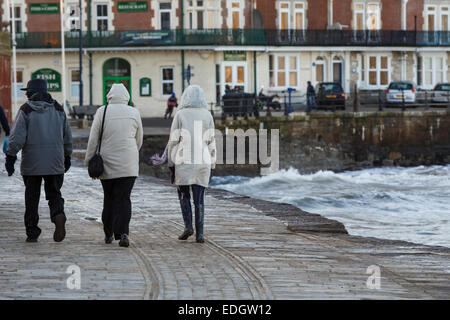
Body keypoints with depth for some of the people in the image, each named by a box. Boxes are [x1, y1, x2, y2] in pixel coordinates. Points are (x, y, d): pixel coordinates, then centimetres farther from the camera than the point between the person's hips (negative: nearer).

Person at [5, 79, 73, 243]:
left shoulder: (26, 110, -5)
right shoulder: (58, 109, 7)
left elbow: (17, 137, -12)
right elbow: (67, 136, 12)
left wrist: (10, 157, -8)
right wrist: (67, 157, 22)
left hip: (31, 163, -3)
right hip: (55, 162, 3)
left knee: (31, 198, 7)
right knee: (54, 194, 11)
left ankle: (32, 233, 8)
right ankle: (58, 215, -19)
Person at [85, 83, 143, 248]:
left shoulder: (102, 112, -3)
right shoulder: (134, 113, 2)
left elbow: (93, 139, -4)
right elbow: (139, 140, 11)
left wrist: (89, 160, 5)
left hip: (107, 164, 0)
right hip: (128, 165, 0)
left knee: (109, 198, 14)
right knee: (123, 198, -1)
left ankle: (108, 234, 20)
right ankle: (123, 233, -18)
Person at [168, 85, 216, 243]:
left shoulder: (180, 115, -2)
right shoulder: (207, 115, 5)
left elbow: (174, 141, -2)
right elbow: (211, 142, 5)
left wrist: (171, 164, 3)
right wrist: (211, 164, 12)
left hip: (183, 161, -2)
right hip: (202, 161, 2)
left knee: (184, 194, 13)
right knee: (199, 199, 6)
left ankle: (188, 226, -2)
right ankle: (199, 233, 2)